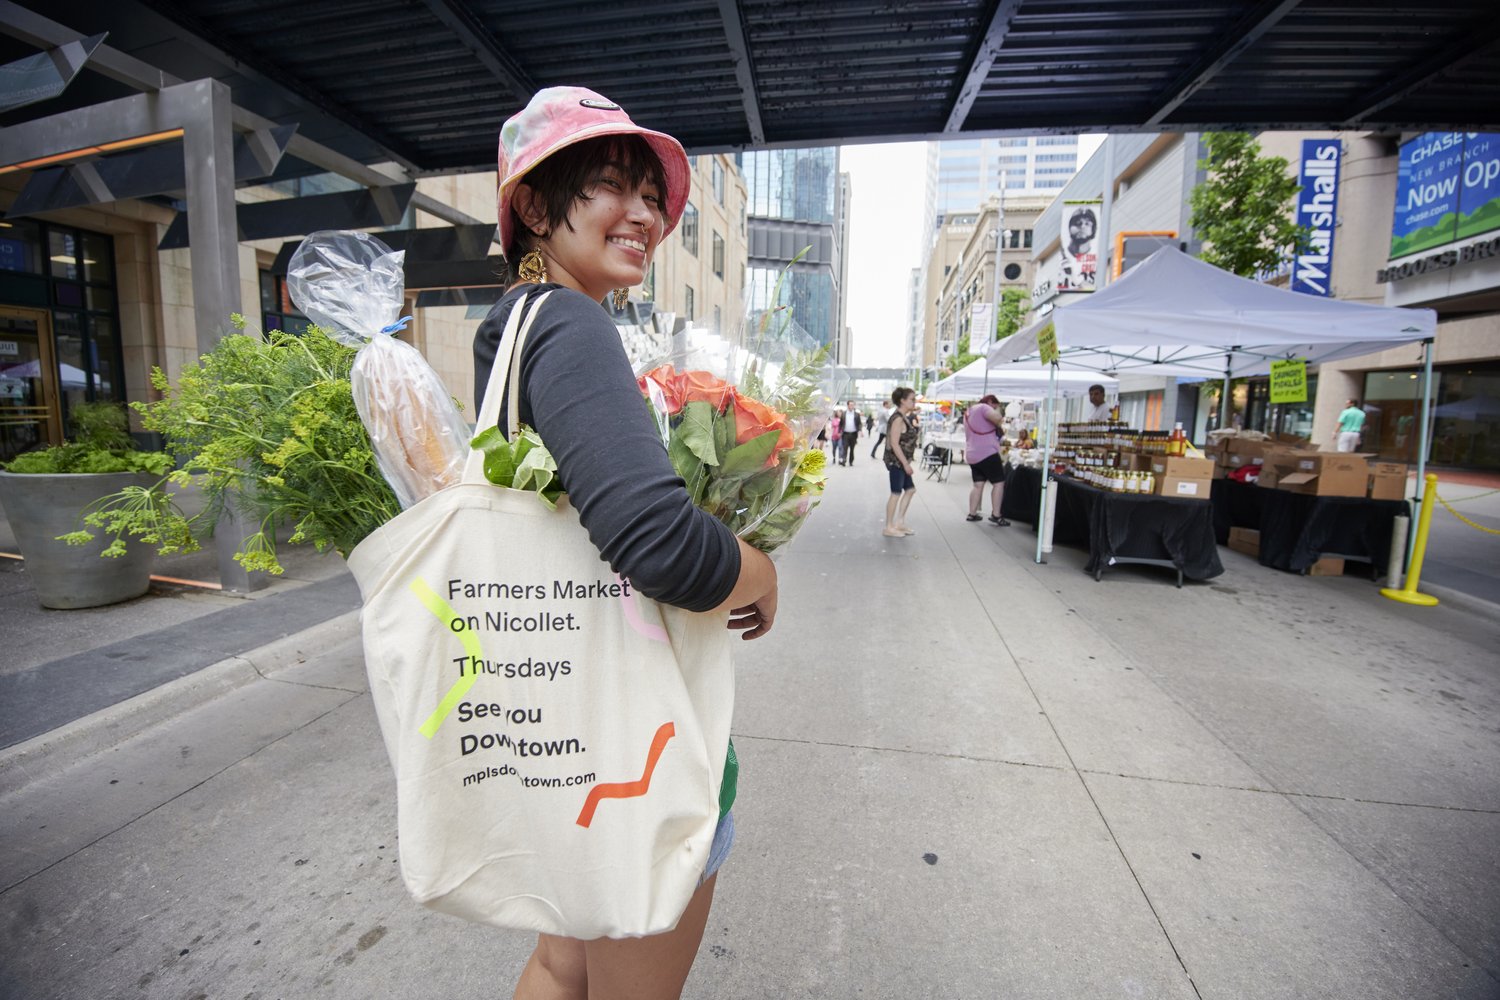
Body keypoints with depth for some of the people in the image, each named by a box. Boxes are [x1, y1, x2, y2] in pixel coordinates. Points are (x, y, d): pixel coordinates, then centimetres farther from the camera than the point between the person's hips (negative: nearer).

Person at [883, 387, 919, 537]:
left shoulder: (904, 417, 13)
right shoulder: (898, 419, -18)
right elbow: (894, 444, -23)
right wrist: (906, 463, -21)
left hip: (901, 461, 10)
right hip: (896, 461, -10)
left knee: (910, 490, 15)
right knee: (896, 493, -3)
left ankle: (900, 523, 22)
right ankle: (889, 528, 7)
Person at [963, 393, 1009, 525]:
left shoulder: (969, 411, 22)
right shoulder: (983, 407, -8)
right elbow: (998, 419, -24)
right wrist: (998, 411, -3)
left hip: (972, 454, 9)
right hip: (987, 453, -9)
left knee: (978, 484, 11)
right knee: (999, 482, -3)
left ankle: (972, 514, 9)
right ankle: (995, 515, -6)